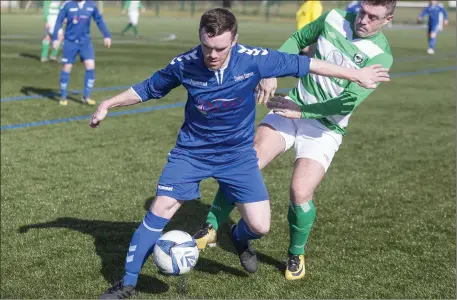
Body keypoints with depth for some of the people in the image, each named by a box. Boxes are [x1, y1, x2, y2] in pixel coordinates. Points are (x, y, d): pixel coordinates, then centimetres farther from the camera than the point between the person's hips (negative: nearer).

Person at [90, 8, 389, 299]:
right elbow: (148, 88, 2)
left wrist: (355, 74, -2)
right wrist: (108, 104, 3)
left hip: (238, 154, 0)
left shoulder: (253, 59, -21)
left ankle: (239, 238, 34)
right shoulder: (184, 64, -18)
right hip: (192, 151, 0)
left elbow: (302, 64, -9)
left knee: (260, 226, -6)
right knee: (160, 209, -11)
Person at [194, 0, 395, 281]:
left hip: (325, 129, -3)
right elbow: (298, 40, 13)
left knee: (300, 193, -17)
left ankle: (296, 255, 13)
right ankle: (211, 229, 3)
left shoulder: (380, 56, -15)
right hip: (293, 106, 3)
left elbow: (349, 102, -23)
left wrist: (301, 111, -20)